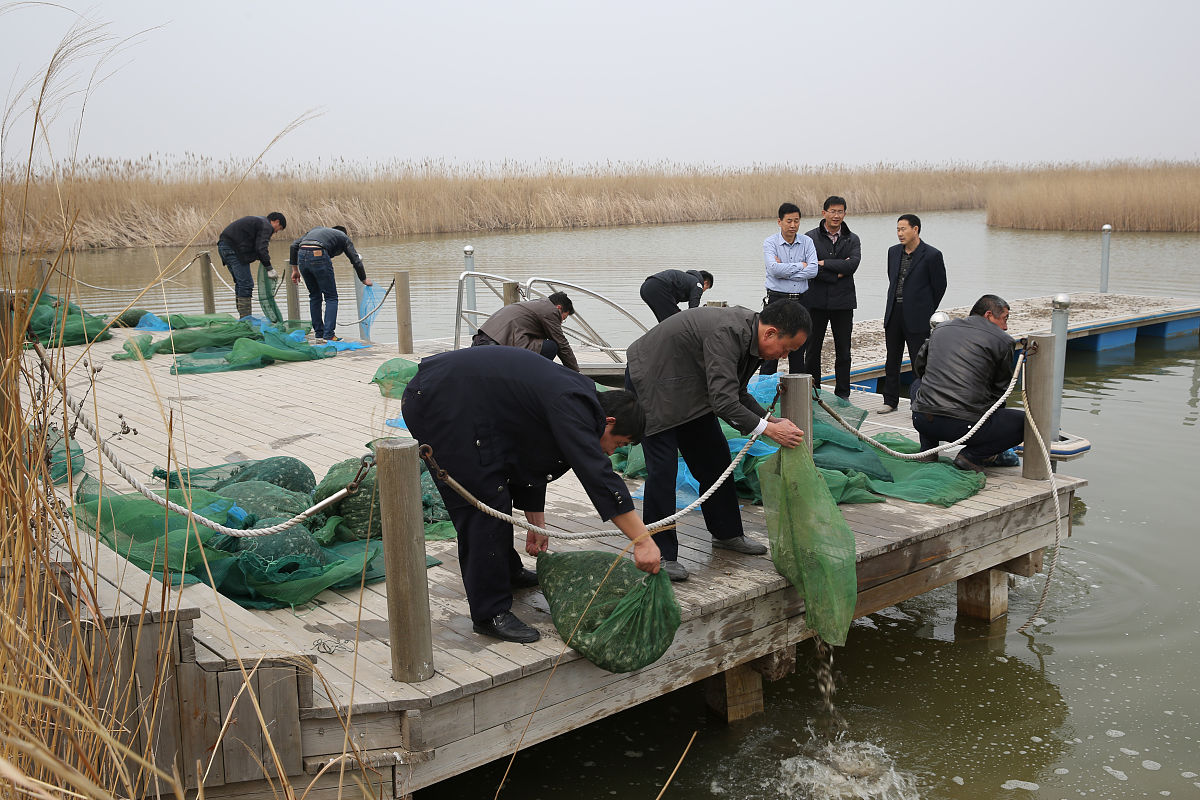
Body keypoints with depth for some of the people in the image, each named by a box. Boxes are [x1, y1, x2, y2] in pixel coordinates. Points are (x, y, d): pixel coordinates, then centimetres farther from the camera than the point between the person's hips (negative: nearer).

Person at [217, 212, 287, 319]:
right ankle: (245, 318, -10)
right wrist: (269, 268, -14)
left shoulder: (259, 220, 25)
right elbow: (261, 248, -17)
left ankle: (242, 316, 22)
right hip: (233, 249, -11)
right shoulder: (266, 226, -7)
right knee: (246, 284, -9)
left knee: (240, 282, 17)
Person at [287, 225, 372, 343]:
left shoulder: (316, 230, 36)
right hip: (318, 256, -5)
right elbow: (356, 260, 20)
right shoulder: (343, 237, 25)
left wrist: (295, 269, 26)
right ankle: (328, 336, -2)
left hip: (302, 256, 5)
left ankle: (319, 335, 21)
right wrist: (364, 280, 34)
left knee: (314, 296, 19)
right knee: (331, 297, 7)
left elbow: (294, 245, 25)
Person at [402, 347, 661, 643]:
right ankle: (490, 613, 1)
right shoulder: (571, 407, -17)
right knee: (484, 506, -8)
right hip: (443, 405, -11)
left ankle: (507, 571, 41)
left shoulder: (573, 397, 14)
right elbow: (597, 475, -26)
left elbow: (531, 462, 24)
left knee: (496, 488, 22)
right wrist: (643, 541, -25)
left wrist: (537, 524, 28)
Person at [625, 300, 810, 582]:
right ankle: (660, 555, -4)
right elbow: (723, 401, -36)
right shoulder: (726, 332, -33)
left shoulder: (750, 334, -4)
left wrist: (770, 419, -6)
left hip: (688, 386, 10)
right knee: (662, 468, -12)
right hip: (651, 381, -10)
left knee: (714, 457, 12)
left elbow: (737, 393, 7)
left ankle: (726, 533, 27)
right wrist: (768, 429, -32)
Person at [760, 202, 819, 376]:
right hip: (777, 299, -3)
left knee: (798, 352, 9)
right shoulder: (770, 243, -2)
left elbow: (813, 270, -7)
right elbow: (774, 269, -18)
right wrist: (800, 266, -8)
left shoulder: (806, 242, 6)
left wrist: (785, 271, -12)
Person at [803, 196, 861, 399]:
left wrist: (824, 263, -12)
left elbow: (853, 264, -12)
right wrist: (837, 274, -11)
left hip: (843, 301, 1)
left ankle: (843, 394, 14)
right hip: (816, 301, -1)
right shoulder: (810, 238, 1)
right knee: (812, 348, 5)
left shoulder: (852, 239, 6)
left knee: (843, 351, 5)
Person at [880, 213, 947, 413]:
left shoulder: (932, 255, -9)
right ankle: (890, 400, 20)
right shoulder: (893, 252, 9)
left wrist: (926, 311, 6)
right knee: (892, 360, 11)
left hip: (917, 318, -6)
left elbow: (939, 287, -1)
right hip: (894, 314, 6)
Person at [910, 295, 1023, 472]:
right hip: (965, 425, -4)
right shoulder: (1002, 341, 5)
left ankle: (927, 450, 23)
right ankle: (971, 456, -1)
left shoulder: (940, 329, 17)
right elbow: (1000, 389, 13)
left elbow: (918, 366, 30)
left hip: (923, 420, 5)